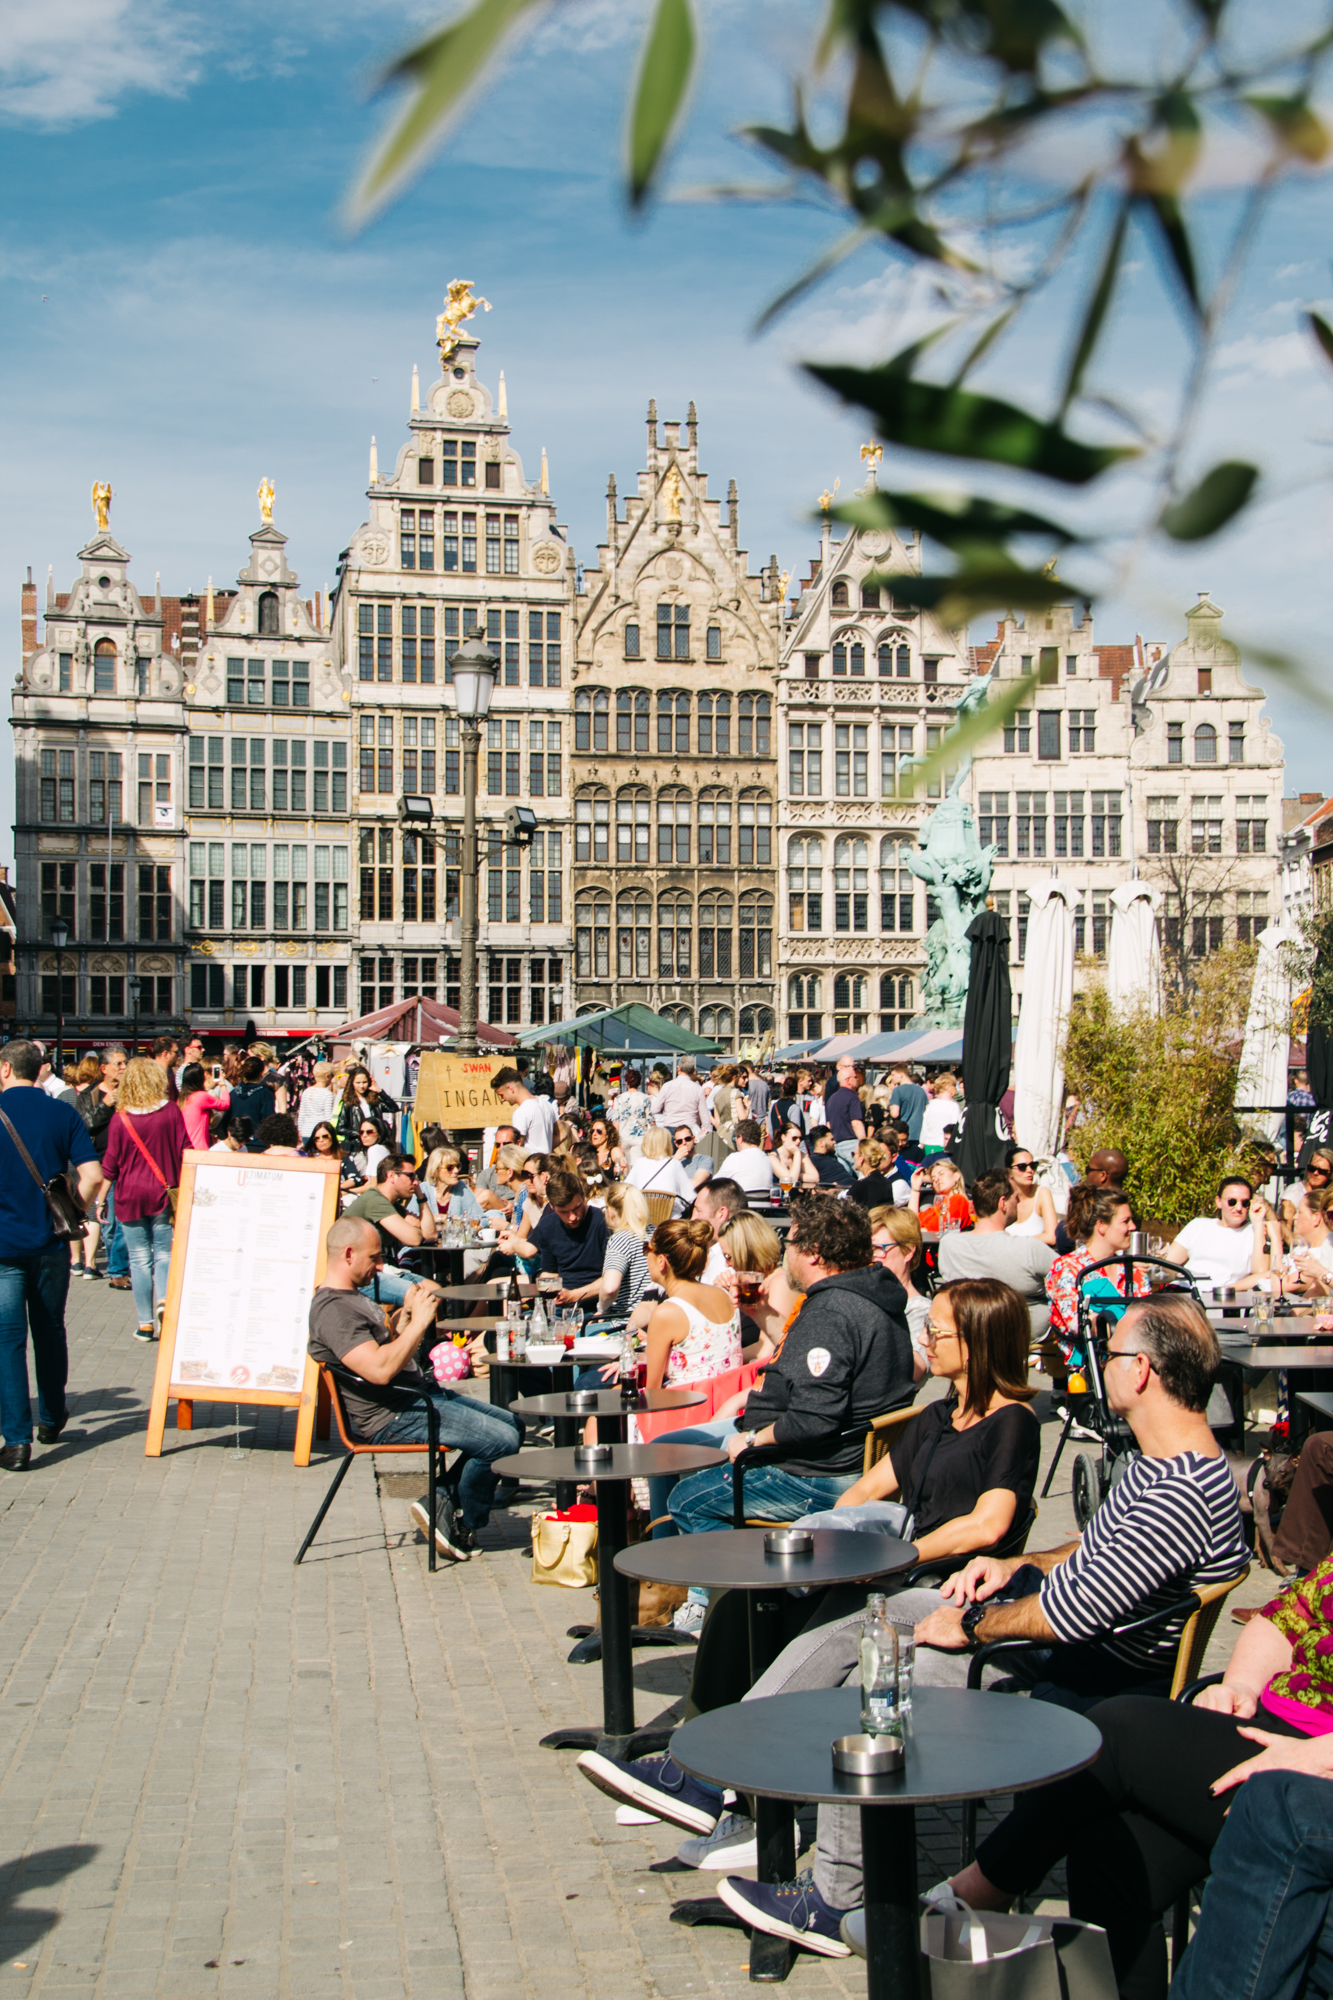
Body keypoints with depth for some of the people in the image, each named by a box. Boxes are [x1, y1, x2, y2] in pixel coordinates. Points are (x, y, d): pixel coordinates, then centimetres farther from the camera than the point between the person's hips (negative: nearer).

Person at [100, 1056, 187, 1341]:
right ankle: (164, 1297, -14)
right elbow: (185, 1150, -1)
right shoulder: (171, 1111, -5)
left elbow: (110, 1165, -3)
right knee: (164, 1253, 11)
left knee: (140, 1258, 5)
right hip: (164, 1193, 1)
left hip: (131, 1195, -1)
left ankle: (145, 1323, 6)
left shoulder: (121, 1118, -7)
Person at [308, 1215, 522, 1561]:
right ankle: (462, 1524, 5)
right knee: (501, 1440, -19)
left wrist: (405, 1313, 9)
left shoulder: (354, 1295, 16)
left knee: (514, 1423, 11)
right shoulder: (332, 1309, -18)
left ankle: (440, 1501, 10)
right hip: (393, 1418, -11)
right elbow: (380, 1370, -29)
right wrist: (419, 1322, -21)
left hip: (421, 1393, 11)